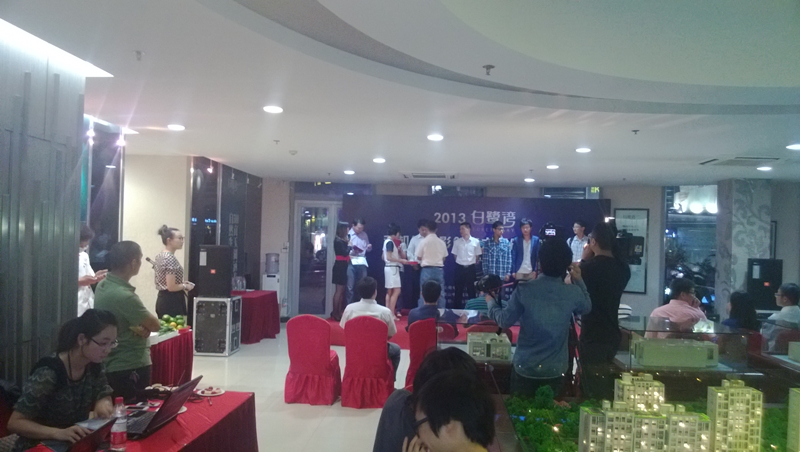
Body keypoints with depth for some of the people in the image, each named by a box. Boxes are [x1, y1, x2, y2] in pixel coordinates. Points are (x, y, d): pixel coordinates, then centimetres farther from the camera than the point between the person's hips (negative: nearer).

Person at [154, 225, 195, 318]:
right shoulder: (170, 258, -18)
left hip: (162, 299, 10)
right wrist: (185, 286, -6)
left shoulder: (159, 256, 11)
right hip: (171, 301, -10)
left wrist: (181, 283, 13)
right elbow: (171, 287, -22)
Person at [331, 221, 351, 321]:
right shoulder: (338, 241, -15)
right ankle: (335, 313, -1)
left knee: (342, 290, 12)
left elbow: (345, 252, 10)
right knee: (339, 290, -6)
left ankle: (339, 312, 18)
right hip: (340, 266, -10)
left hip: (342, 266, 10)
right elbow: (345, 253, -20)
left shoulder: (342, 240, 14)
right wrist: (349, 245, -6)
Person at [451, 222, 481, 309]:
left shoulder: (476, 241, -4)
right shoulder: (457, 242, 1)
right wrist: (460, 262, 9)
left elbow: (477, 255, 5)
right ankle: (457, 308, 13)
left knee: (471, 289, 6)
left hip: (471, 268, -1)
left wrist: (473, 263, 8)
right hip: (460, 268, 1)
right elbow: (455, 254, 10)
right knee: (458, 289, 6)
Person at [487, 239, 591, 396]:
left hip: (525, 367, -1)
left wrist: (491, 302, 11)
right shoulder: (573, 292, -12)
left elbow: (504, 321, -7)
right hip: (555, 369, 1)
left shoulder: (524, 290, -17)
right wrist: (579, 280, 17)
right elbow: (587, 308, 12)